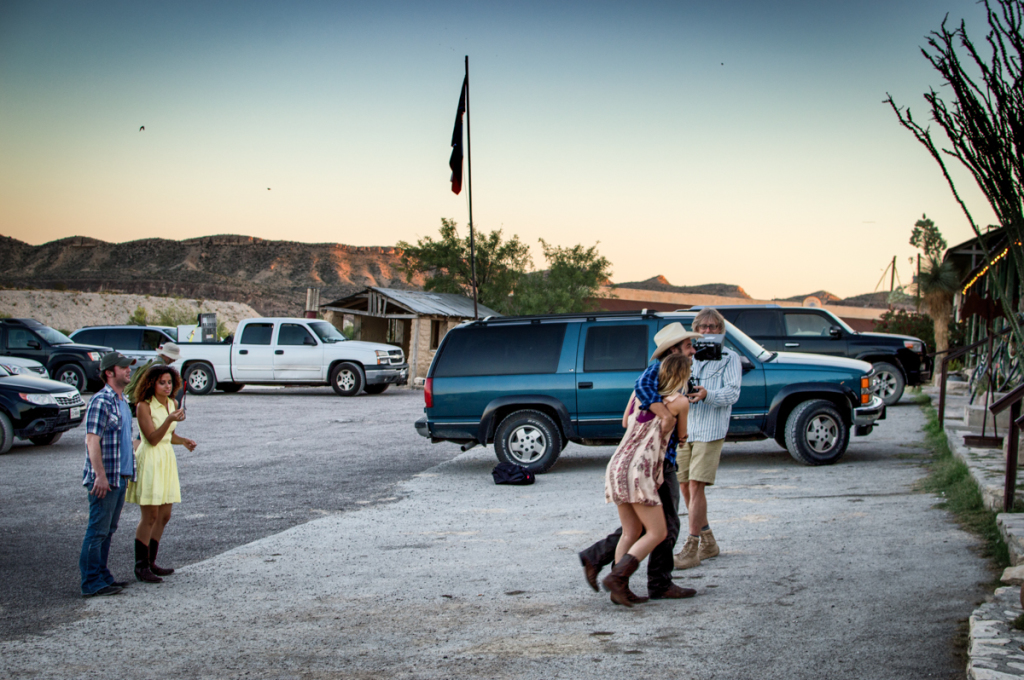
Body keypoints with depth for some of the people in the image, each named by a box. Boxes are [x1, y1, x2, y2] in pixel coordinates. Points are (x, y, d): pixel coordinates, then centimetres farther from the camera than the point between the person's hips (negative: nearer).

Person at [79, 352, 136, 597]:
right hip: (105, 480, -9)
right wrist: (100, 476, -22)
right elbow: (92, 440, -19)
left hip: (120, 477, 9)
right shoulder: (101, 401, -14)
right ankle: (92, 583, 0)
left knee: (108, 531, 15)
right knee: (97, 531, -4)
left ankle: (102, 576, 23)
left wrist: (129, 471, 21)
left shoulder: (122, 401, 15)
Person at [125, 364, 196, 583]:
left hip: (167, 459, 8)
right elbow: (153, 438, -18)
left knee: (164, 516, 10)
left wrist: (183, 441, 2)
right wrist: (169, 419, -31)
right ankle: (141, 567, 2)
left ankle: (150, 562, 21)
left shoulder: (172, 404, 9)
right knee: (150, 517, -6)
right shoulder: (144, 406, -12)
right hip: (149, 460, -8)